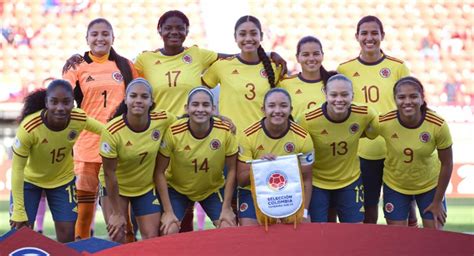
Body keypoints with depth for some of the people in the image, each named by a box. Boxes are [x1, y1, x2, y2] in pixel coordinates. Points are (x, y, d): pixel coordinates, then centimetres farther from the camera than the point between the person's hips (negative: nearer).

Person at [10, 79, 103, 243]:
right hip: (29, 180, -3)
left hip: (63, 179, 3)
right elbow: (17, 168, -26)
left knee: (67, 235, 4)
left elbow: (106, 131, -3)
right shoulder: (29, 128, -36)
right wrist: (19, 212, -24)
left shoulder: (79, 119, -26)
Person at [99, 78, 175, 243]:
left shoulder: (163, 120, -21)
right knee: (117, 239, -5)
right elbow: (109, 173, -20)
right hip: (116, 188, -3)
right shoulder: (112, 131, -29)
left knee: (152, 239, 2)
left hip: (147, 187, 3)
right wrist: (116, 213, -15)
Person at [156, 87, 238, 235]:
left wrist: (226, 209, -10)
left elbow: (231, 170, -10)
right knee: (169, 232, -18)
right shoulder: (174, 132, -26)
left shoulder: (226, 131, -22)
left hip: (213, 189, 1)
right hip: (176, 188, -1)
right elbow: (159, 172, -17)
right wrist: (168, 211, -18)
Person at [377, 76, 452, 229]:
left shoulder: (438, 125, -26)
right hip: (394, 186, 0)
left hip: (430, 186, 0)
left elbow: (446, 164, -13)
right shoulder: (384, 123, -26)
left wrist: (437, 201, -7)